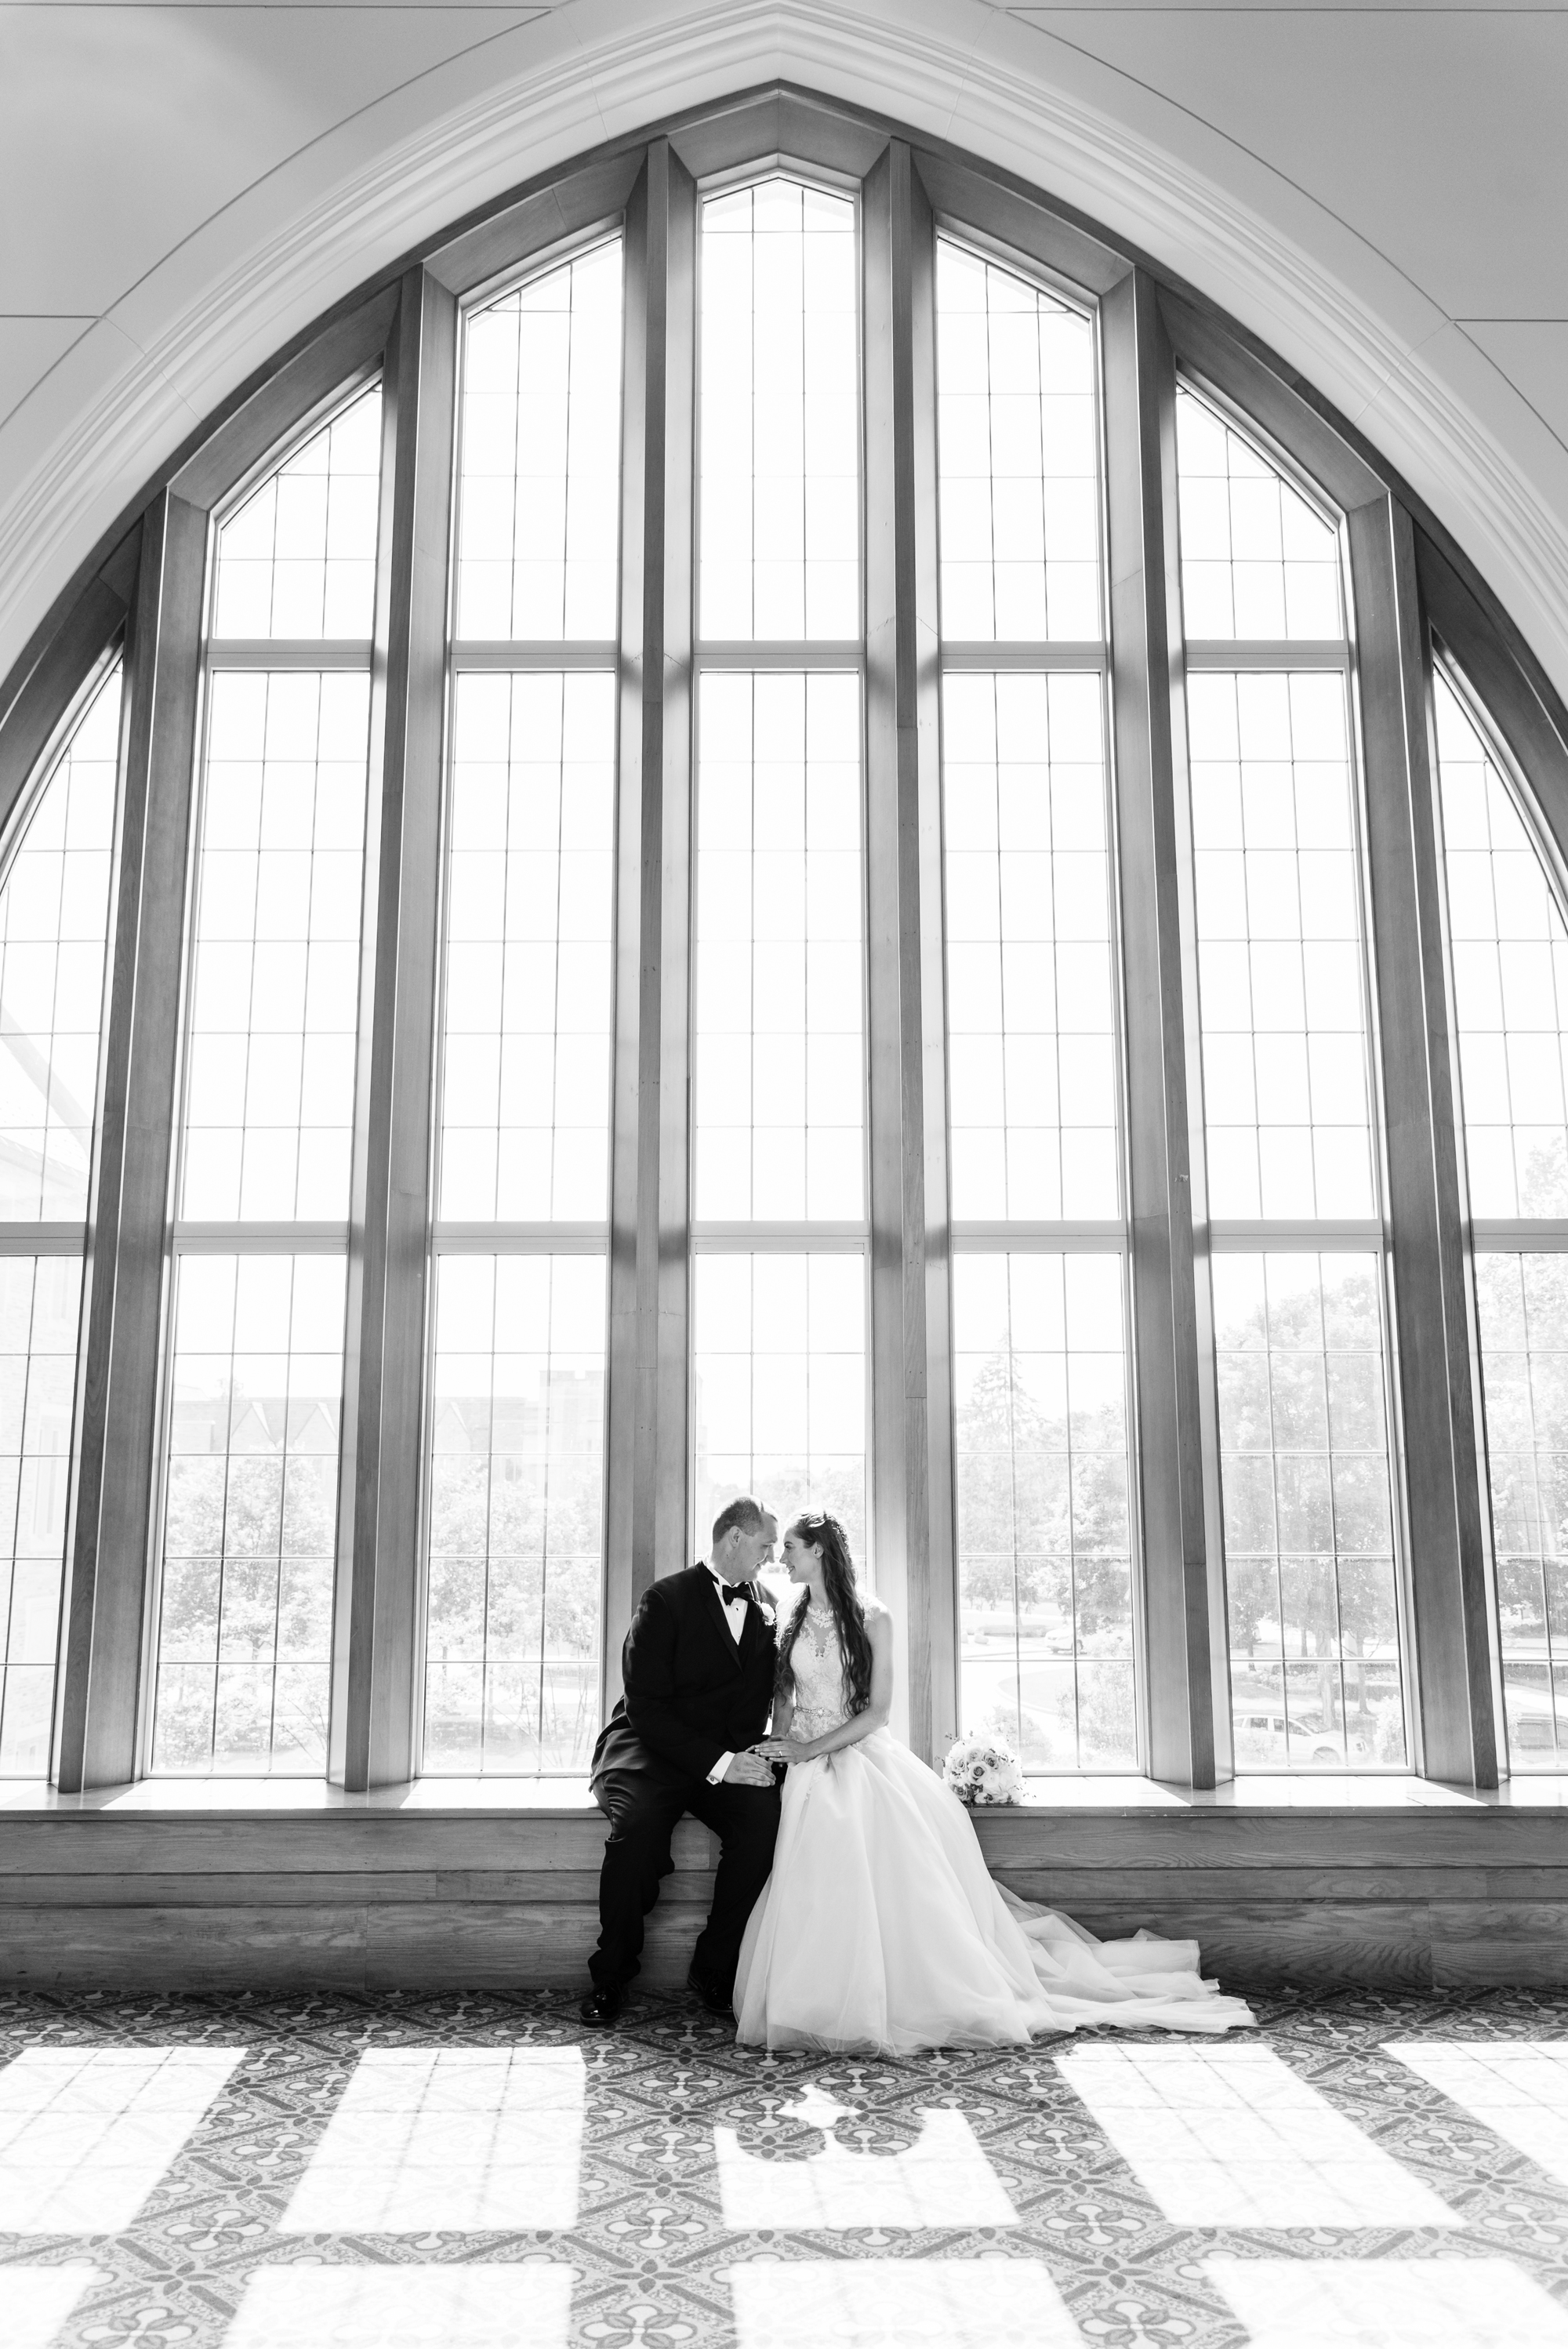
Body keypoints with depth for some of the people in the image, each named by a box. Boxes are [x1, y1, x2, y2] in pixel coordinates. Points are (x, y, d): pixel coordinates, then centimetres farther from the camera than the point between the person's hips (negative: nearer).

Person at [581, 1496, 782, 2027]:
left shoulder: (762, 1606, 11)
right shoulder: (668, 1599, -7)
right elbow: (646, 1705, -14)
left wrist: (747, 1756, -6)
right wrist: (717, 1763, -22)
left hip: (728, 1758, 4)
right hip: (649, 1751, -4)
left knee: (765, 1816, -27)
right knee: (638, 1822, -34)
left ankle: (713, 1969, -9)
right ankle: (610, 1977, -12)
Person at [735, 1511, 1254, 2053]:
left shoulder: (871, 1618, -3)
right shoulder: (794, 1624, 10)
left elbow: (876, 1710, -7)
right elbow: (783, 1703, 11)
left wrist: (811, 1748, -14)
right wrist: (777, 1749, -11)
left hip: (867, 1761, -3)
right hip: (814, 1782, 3)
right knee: (818, 1900, -10)